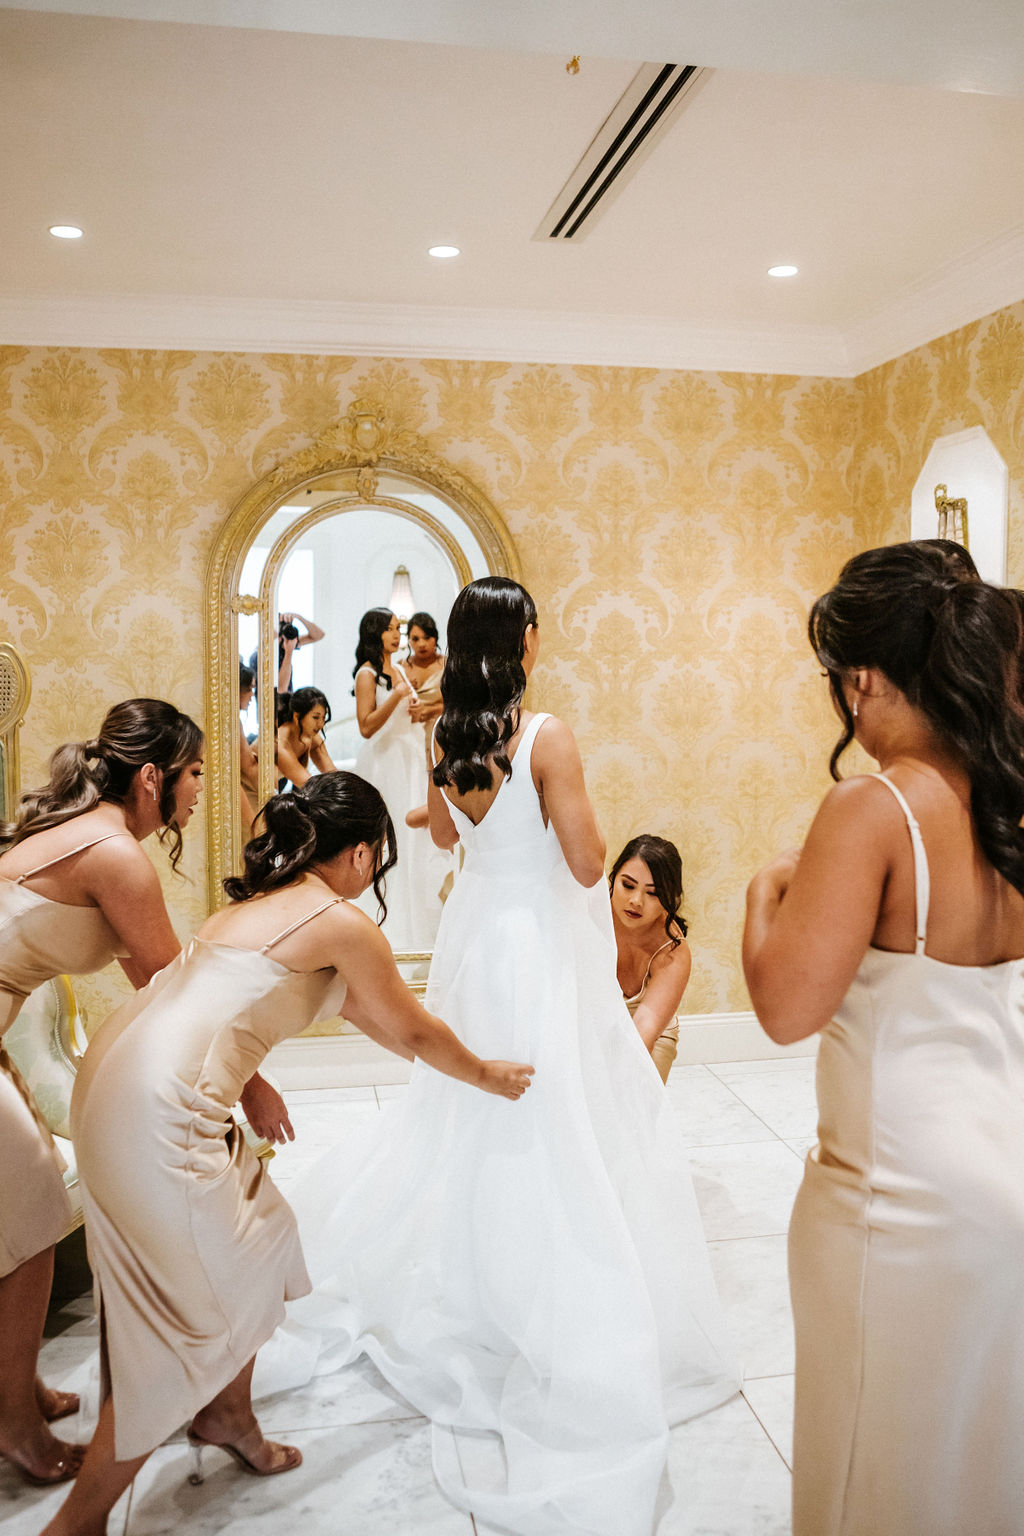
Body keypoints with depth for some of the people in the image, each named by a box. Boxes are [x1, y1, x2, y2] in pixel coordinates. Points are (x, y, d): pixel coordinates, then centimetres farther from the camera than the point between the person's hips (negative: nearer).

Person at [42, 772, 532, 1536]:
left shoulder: (265, 901, 17)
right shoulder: (342, 923, -9)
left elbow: (363, 1008, 30)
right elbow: (413, 1029, 5)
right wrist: (485, 1076, 22)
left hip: (127, 1068, 9)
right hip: (158, 1108, -9)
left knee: (253, 1249, 22)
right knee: (198, 1314, 7)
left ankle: (225, 1415, 44)